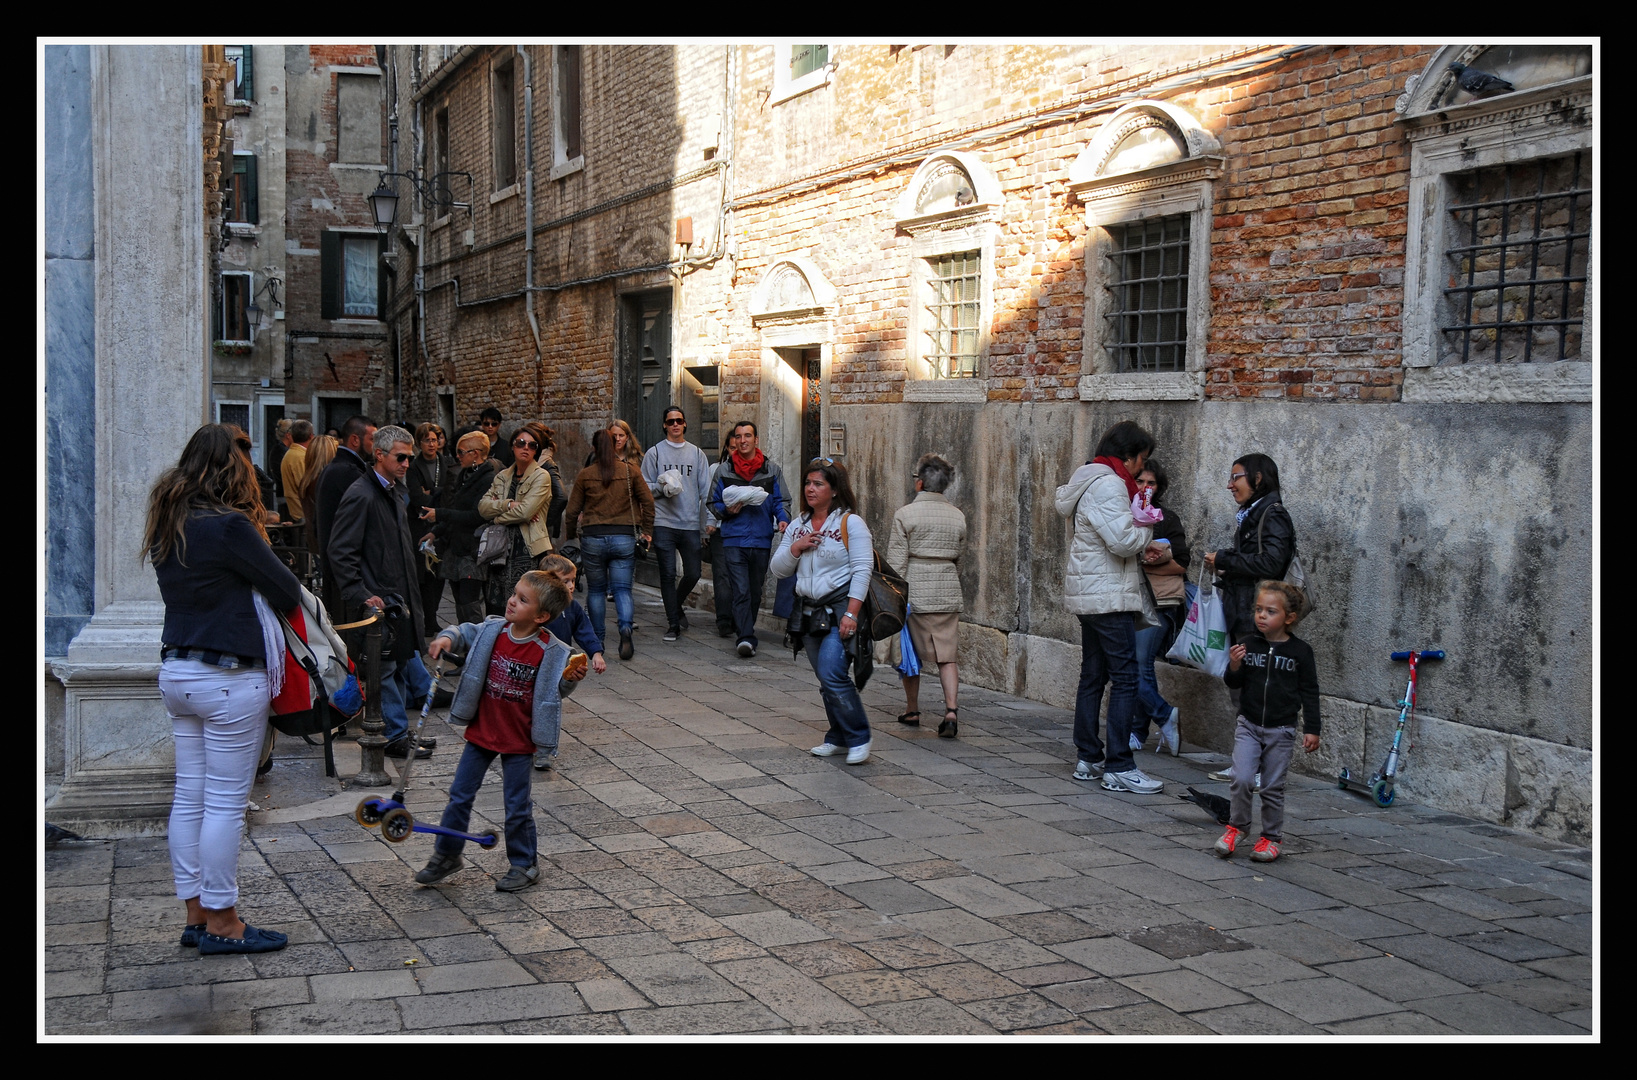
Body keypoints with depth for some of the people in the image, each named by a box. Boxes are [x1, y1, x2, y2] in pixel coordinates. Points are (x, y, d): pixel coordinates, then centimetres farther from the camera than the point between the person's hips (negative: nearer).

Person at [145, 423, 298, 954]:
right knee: (225, 802, 0)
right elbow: (288, 591, -11)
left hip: (176, 671, 9)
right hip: (229, 679, -8)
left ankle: (196, 915, 21)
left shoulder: (167, 527, 8)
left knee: (189, 797, 12)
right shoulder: (228, 527, -18)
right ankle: (221, 923, 8)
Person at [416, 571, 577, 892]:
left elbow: (556, 689, -6)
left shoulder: (550, 651, -17)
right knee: (459, 796, 14)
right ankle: (447, 855, 31)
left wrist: (570, 679, -27)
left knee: (518, 806, 7)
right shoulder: (492, 631, -7)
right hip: (481, 733, 4)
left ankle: (524, 865, 26)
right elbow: (466, 632, 10)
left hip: (519, 742, -4)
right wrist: (447, 638, -10)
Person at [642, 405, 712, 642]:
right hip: (663, 523, -2)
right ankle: (673, 624, 4)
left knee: (693, 574, 3)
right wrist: (662, 488, -15)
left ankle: (676, 607, 30)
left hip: (691, 524, 2)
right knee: (668, 574, -4)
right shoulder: (654, 453, 6)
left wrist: (707, 523, 6)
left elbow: (706, 490, 12)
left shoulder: (697, 454, 12)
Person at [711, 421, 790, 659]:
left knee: (755, 591, 13)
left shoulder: (771, 470, 8)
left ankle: (744, 630, 32)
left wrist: (783, 519, -11)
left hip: (762, 539, 2)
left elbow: (780, 501, 9)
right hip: (734, 539, -2)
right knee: (741, 591, -13)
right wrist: (727, 510, -9)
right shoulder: (724, 471, 7)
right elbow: (713, 503, 13)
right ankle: (747, 637, -19)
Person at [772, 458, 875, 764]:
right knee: (826, 679, 10)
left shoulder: (851, 523, -6)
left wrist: (851, 614, -19)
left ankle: (859, 738, -4)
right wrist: (795, 547, -7)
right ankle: (839, 739, 21)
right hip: (808, 611, 7)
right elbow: (777, 570, 12)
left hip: (839, 609, -7)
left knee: (832, 674, -16)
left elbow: (862, 570, -12)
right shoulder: (797, 527, 14)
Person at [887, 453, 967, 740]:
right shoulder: (958, 516, 5)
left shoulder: (905, 514, -7)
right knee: (947, 656, 4)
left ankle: (912, 710, 22)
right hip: (949, 592, 3)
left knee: (910, 653, 12)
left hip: (915, 590, -3)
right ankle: (951, 709, -13)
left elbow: (896, 561, -10)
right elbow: (959, 554, 14)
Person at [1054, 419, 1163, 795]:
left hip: (1090, 595, 11)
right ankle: (1119, 768, -9)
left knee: (1093, 676, 13)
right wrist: (1146, 530, -2)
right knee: (1125, 679, -9)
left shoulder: (1090, 481, 17)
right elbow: (1122, 540, -22)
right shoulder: (1109, 485, -15)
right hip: (1109, 597, -11)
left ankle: (1089, 758, 19)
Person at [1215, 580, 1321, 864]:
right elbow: (1234, 684, 5)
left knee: (1273, 787, 4)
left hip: (1281, 730, -1)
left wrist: (1312, 729, -1)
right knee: (1242, 779, -10)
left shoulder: (1300, 651, -4)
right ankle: (1237, 826, 11)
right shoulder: (1249, 644, 0)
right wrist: (1234, 667, -17)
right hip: (1248, 725, 1)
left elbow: (1309, 692, 2)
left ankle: (1272, 837, 20)